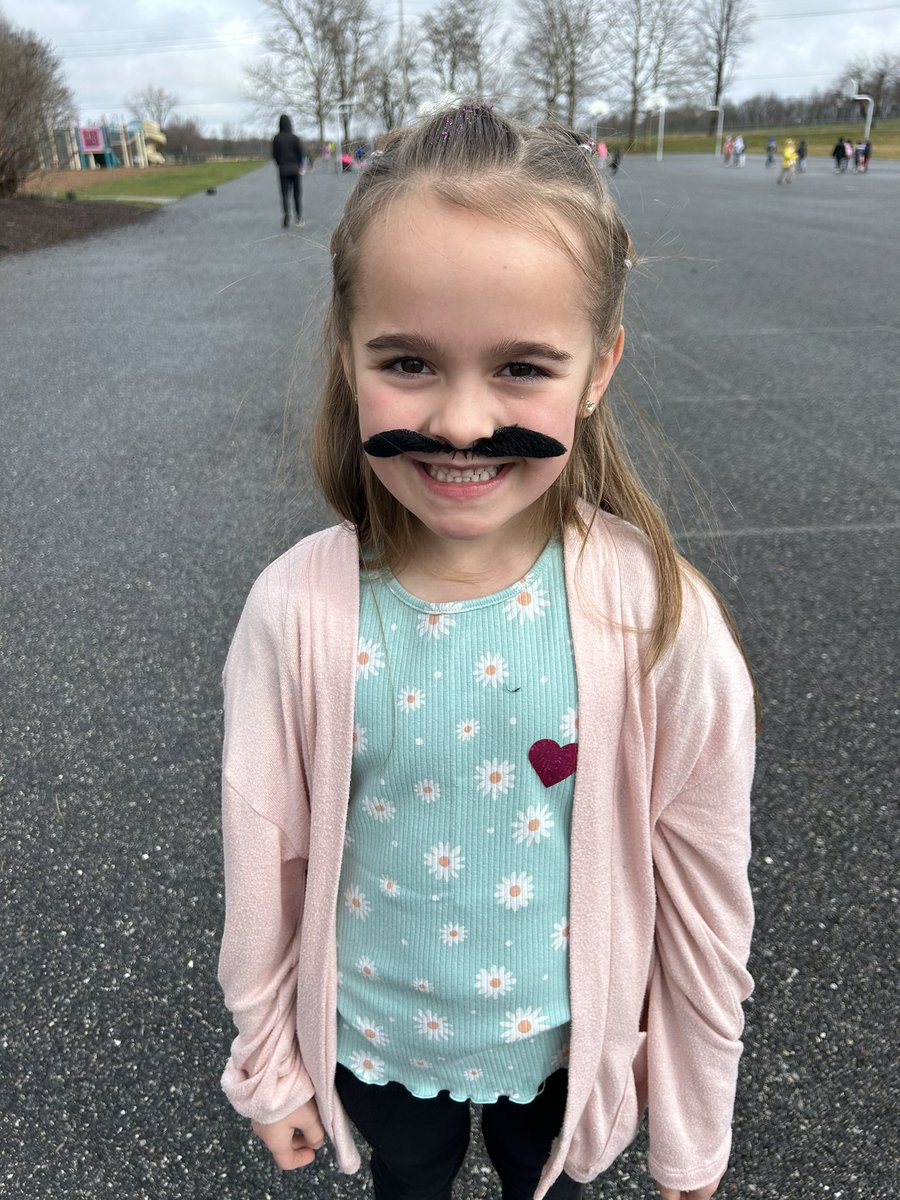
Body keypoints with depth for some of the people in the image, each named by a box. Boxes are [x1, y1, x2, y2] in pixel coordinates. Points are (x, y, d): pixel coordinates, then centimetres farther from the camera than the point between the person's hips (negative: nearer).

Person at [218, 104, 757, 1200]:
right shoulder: (297, 612, -25)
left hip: (564, 1036, 0)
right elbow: (264, 858, -10)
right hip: (370, 1032, 1)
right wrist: (268, 1062, 4)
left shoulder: (657, 619, -26)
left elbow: (701, 886, -13)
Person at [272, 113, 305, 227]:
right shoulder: (294, 137, -7)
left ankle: (287, 213, -23)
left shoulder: (276, 138, -2)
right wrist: (300, 166, 5)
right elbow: (302, 153, -11)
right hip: (295, 168, -1)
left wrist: (281, 165, 12)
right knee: (298, 193, 12)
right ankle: (299, 218, 13)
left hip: (283, 169, 1)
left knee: (285, 194, 4)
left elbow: (274, 154, -2)